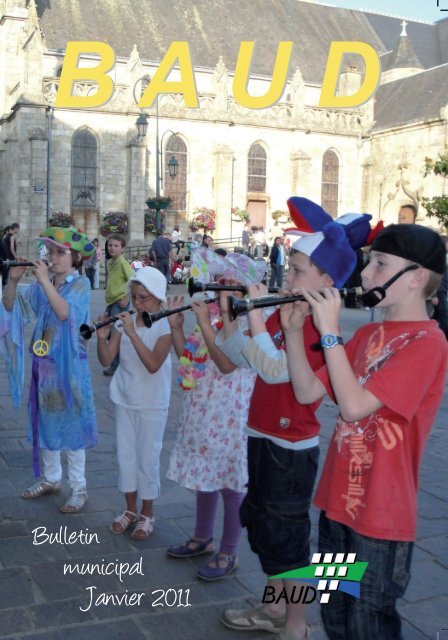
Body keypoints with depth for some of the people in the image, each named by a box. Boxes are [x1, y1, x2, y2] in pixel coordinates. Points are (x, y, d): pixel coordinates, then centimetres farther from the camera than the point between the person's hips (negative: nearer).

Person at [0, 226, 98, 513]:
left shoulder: (81, 283, -10)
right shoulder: (41, 285, 4)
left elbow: (64, 312, -26)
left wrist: (45, 280, -27)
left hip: (69, 364, -5)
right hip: (44, 363, 6)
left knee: (71, 423, 2)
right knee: (46, 421, 15)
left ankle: (79, 487, 13)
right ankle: (51, 478, 32)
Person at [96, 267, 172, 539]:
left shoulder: (165, 325, -14)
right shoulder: (125, 320, -2)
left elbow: (154, 364, -27)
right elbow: (106, 360, -3)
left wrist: (132, 332, -32)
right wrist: (102, 337, -22)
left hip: (152, 404, -4)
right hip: (124, 399, 5)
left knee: (147, 458, 5)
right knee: (126, 455, 13)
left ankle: (147, 514, 23)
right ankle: (131, 509, 31)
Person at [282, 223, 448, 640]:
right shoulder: (367, 334, 8)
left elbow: (355, 406, -26)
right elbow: (307, 392, 4)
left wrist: (329, 330, -23)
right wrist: (293, 329, -6)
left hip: (381, 513, -8)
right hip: (339, 500, 8)